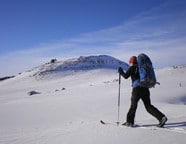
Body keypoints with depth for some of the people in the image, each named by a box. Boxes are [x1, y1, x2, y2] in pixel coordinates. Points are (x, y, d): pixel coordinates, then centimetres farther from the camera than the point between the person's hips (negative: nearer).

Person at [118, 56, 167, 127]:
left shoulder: (132, 68, 0)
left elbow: (126, 76, -7)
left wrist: (121, 71, 8)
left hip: (137, 88, -6)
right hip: (145, 88, 6)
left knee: (133, 105, 9)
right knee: (148, 106, 7)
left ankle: (129, 122, 16)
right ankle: (162, 117, -7)